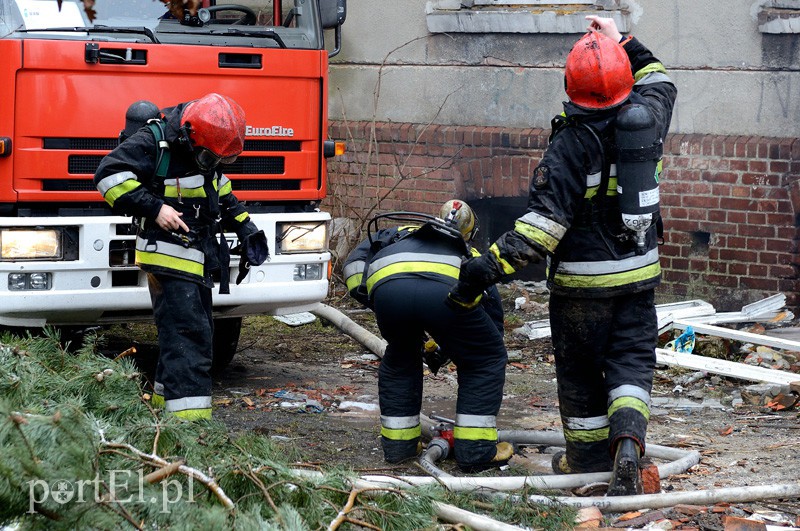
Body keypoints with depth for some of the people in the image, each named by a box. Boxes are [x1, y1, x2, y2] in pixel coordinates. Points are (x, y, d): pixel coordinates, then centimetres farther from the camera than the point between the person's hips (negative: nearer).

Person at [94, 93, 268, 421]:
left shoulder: (206, 150, 9)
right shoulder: (153, 142, -16)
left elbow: (221, 194, 26)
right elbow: (109, 175, -22)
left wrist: (244, 226, 15)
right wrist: (154, 208, -26)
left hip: (197, 258, 9)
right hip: (168, 256, -9)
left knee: (200, 332, 13)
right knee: (187, 333, -16)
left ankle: (164, 401, 24)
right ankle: (188, 415, -21)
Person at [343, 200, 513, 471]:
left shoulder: (396, 235, 44)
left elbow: (354, 263, 32)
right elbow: (493, 312, 43)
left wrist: (379, 306, 33)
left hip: (387, 287, 2)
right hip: (445, 289, -2)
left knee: (400, 359, 32)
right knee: (485, 360, 22)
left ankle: (398, 443, 34)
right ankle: (475, 448, 19)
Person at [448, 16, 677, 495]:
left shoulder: (571, 145, -21)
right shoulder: (645, 120, -7)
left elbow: (545, 221, -27)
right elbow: (660, 82, 20)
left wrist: (492, 266, -27)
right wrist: (623, 42, 24)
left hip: (582, 281, -4)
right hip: (639, 273, 4)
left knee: (581, 369, 12)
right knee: (631, 361, 7)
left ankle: (588, 455, 24)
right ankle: (628, 442, -16)